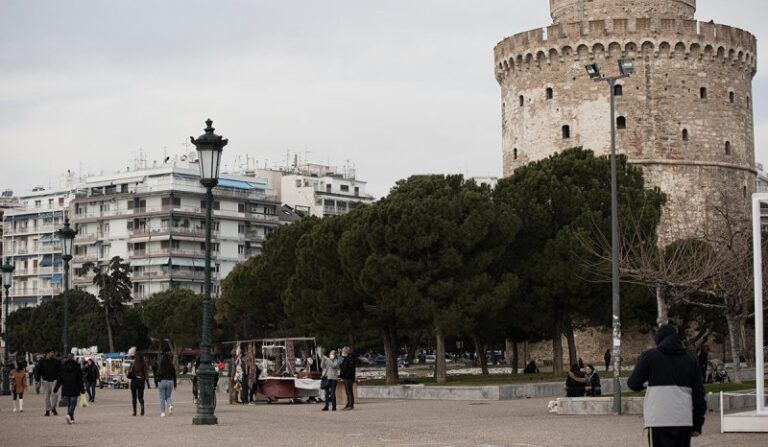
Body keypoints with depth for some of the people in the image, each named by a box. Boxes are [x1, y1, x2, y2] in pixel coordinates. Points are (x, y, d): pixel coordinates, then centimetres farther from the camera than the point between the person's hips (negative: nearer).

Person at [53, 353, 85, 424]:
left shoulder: (63, 367, 3)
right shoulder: (77, 367, -6)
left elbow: (59, 379, 5)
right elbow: (80, 380, -5)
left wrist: (55, 389, 11)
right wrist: (82, 389, 0)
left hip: (66, 389, 3)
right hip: (74, 389, -3)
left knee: (69, 404, 14)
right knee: (73, 403, -2)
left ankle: (71, 419, 13)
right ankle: (69, 415, -28)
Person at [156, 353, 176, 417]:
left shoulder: (160, 366, -6)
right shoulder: (171, 366, 0)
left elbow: (158, 376, -6)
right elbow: (174, 376, 3)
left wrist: (157, 385, 1)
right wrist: (175, 385, 12)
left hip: (162, 382, -2)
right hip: (170, 381, 2)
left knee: (162, 398, 5)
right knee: (168, 397, 17)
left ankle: (162, 412, 2)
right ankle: (170, 405, -13)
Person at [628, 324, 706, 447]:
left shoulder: (650, 356, 4)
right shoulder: (690, 358, 13)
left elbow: (634, 383, 4)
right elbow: (699, 393, 9)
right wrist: (697, 424, 12)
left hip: (659, 420, -4)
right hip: (685, 420, 4)